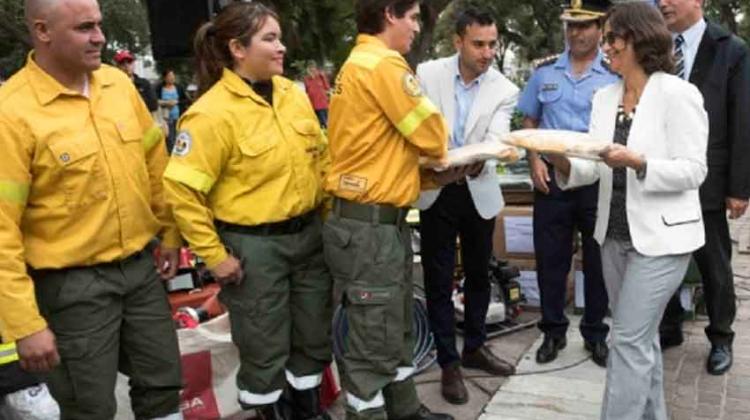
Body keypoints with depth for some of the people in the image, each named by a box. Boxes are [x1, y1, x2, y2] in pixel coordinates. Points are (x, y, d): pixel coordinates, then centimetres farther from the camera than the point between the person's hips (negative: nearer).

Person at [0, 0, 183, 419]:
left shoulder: (119, 83, 1)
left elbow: (155, 161, 13)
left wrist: (170, 233, 16)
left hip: (141, 266, 5)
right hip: (73, 284, -5)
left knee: (163, 383, 18)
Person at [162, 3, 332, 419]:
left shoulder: (293, 93, 2)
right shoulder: (213, 113, -19)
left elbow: (320, 157, 14)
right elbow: (181, 189, -19)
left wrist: (327, 216, 13)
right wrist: (214, 255, -15)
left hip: (308, 234, 7)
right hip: (253, 245, -6)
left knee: (314, 333, 20)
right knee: (264, 345, 11)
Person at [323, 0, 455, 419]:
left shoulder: (362, 63, 15)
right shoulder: (383, 64, -16)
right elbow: (431, 135, -12)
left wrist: (435, 172, 8)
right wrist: (440, 141, 11)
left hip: (381, 221, 10)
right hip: (370, 226, -10)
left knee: (396, 330, 22)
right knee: (374, 343, 1)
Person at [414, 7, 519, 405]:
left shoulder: (504, 89, -9)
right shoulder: (427, 73, -10)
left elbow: (496, 140, -22)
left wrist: (478, 163, -42)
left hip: (479, 191, 2)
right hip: (435, 189, -1)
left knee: (478, 274, 16)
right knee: (439, 280, 4)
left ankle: (475, 347, 35)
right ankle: (448, 362, 17)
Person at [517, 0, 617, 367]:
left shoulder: (616, 75, -3)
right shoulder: (544, 71, 5)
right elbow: (529, 122, 11)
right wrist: (534, 161, -3)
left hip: (598, 177, -2)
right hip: (552, 175, 2)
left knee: (597, 259, 9)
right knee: (550, 257, 8)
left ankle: (595, 334, 24)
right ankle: (553, 331, 22)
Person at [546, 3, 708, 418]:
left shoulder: (678, 94, -12)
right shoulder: (604, 97, 7)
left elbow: (693, 171, -15)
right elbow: (596, 169, 5)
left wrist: (637, 161, -28)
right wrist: (564, 163, -15)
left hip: (661, 236, -7)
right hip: (615, 234, 7)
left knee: (629, 339, -5)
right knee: (641, 337, 18)